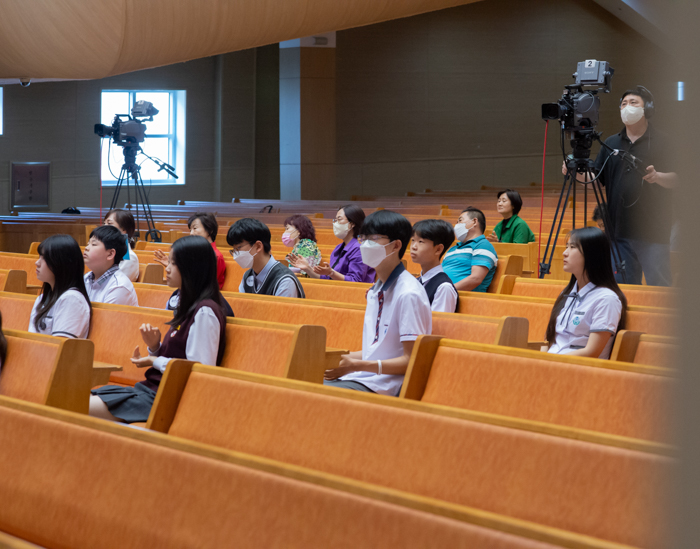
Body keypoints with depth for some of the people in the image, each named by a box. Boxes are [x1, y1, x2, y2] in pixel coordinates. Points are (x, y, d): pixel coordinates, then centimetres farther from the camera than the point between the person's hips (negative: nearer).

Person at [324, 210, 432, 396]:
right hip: (364, 377, 9)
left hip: (384, 387, -9)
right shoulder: (376, 290, 16)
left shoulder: (409, 294, -14)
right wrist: (343, 359, 7)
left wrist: (356, 365, -22)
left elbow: (411, 360, -16)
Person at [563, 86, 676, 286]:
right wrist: (577, 173, -3)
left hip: (653, 232, -4)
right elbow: (597, 177, 16)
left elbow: (677, 179, -3)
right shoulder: (611, 143, 17)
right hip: (619, 230, 4)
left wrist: (658, 177, -22)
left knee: (658, 285, -8)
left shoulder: (662, 142, 3)